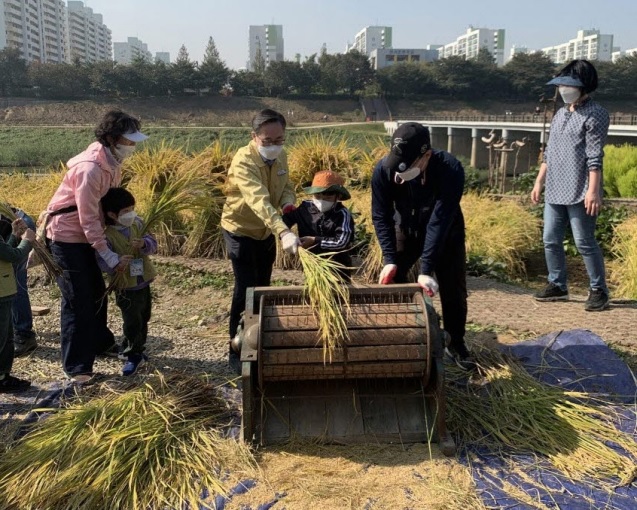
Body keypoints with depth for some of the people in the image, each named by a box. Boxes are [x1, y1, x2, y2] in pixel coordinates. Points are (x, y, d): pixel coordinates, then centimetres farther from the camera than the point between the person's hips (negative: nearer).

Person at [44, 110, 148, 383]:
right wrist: (109, 256, -24)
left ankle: (100, 342, 39)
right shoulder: (90, 169, -28)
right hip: (66, 236, -9)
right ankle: (76, 366, 4)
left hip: (84, 235, 9)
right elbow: (89, 218, -27)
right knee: (77, 300, -5)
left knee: (97, 292, 20)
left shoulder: (112, 163, 1)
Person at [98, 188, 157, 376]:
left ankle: (137, 349, 38)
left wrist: (144, 244, -25)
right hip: (126, 287, -6)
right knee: (132, 322, -2)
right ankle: (133, 356, 16)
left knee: (143, 319, 19)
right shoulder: (107, 235, -17)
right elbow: (102, 260, -23)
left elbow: (152, 243, -3)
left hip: (144, 283, 6)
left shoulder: (138, 224, -1)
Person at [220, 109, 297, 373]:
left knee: (262, 289, 16)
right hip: (241, 231, -7)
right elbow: (258, 200, -44)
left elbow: (286, 187, 5)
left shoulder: (280, 156, -6)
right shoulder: (243, 160, -30)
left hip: (267, 231, 7)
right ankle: (237, 352, 8)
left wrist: (288, 205, -20)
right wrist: (284, 232, -57)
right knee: (246, 291, -7)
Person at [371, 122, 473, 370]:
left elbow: (440, 221, -36)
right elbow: (381, 216, -20)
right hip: (406, 229, 2)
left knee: (453, 287, 0)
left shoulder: (450, 170, -36)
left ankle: (456, 344, 19)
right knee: (389, 280, -3)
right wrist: (390, 260, -27)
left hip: (446, 233, -2)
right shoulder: (384, 169, -30)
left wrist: (426, 269, -36)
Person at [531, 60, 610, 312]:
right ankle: (557, 285, 22)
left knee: (585, 242, -3)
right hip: (554, 191, 7)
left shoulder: (595, 115, -5)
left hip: (579, 193, -7)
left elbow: (595, 156, -13)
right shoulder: (560, 114, 17)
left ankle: (599, 290, 10)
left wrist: (593, 191, -20)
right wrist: (539, 182, 16)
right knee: (551, 241, 9)